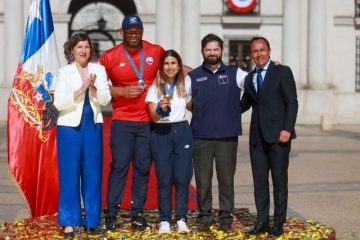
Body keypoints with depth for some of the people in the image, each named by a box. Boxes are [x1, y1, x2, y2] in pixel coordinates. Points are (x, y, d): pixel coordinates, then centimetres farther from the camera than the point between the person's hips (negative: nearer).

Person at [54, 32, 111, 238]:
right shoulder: (65, 72, 2)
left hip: (93, 126, 2)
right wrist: (81, 90, -19)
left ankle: (91, 220, 13)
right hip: (70, 126, -2)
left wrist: (93, 87, -17)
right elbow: (59, 103, -9)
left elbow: (105, 99, 0)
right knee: (70, 174, -1)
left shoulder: (99, 69, 8)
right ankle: (69, 221, 5)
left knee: (93, 174, 4)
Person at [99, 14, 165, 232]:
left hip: (149, 121, 2)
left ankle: (137, 214, 14)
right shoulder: (110, 56, -2)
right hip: (122, 121, -2)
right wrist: (122, 91, -11)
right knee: (119, 166, -4)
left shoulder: (156, 52, 3)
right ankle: (111, 213, 4)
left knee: (143, 168, 6)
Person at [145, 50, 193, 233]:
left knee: (182, 177, -4)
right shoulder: (155, 86, 0)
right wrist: (160, 109, -24)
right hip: (161, 133, -1)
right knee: (164, 179, -2)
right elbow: (153, 116, -6)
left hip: (182, 131, 1)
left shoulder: (185, 85, 5)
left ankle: (181, 219, 5)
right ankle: (164, 220, 6)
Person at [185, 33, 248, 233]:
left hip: (228, 136, 0)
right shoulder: (193, 77, 9)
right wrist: (202, 112, 9)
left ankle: (226, 217, 13)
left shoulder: (234, 74, 8)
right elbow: (185, 102, 17)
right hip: (201, 136, 0)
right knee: (202, 179, 3)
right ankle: (204, 216, 15)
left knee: (226, 179, 3)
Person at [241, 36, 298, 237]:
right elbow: (245, 104, 25)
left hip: (278, 135, -5)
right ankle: (262, 221, 16)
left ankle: (279, 224, 9)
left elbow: (292, 102, -7)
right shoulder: (250, 78, 15)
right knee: (259, 181, 7)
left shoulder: (283, 72, -2)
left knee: (279, 181, 1)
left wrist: (287, 129, -16)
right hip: (257, 137, 5)